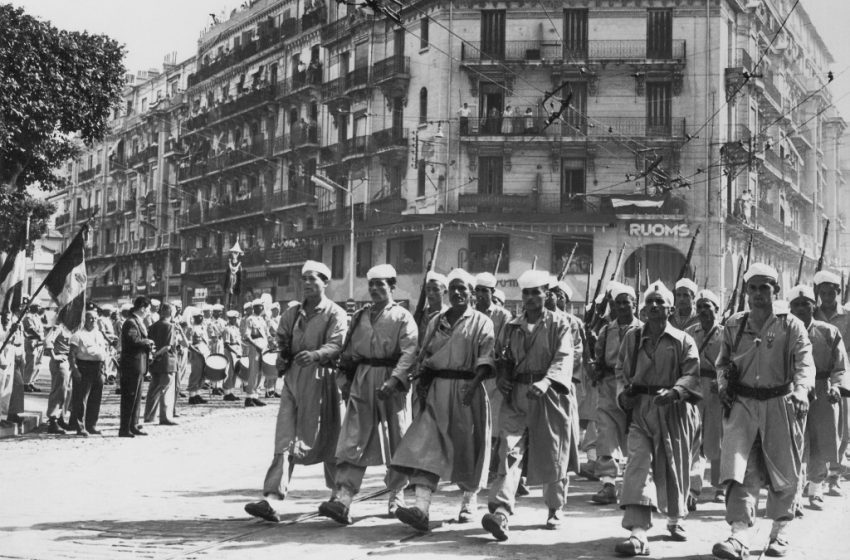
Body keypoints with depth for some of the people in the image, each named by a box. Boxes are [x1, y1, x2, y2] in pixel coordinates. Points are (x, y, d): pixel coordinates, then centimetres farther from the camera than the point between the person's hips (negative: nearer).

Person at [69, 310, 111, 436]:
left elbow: (105, 350, 23)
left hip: (98, 368, 7)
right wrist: (74, 369, -18)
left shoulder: (100, 334, 17)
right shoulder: (79, 335, -3)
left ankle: (91, 425, 18)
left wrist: (104, 367, 13)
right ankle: (80, 427, -3)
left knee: (96, 399, 9)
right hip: (83, 367, -6)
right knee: (81, 398, -5)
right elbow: (72, 354, -8)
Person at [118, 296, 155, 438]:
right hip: (132, 365, -10)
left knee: (136, 397, 15)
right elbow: (134, 340, -28)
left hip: (139, 366, 10)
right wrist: (148, 342, -12)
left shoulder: (138, 322, 17)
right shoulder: (131, 323, -15)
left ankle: (133, 426, 23)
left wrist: (148, 348, 7)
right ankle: (125, 429, -3)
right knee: (130, 398, -7)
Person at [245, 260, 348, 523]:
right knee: (285, 440, -6)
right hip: (293, 378, 4)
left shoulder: (335, 314, -1)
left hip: (321, 380, -4)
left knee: (326, 439, 7)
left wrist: (315, 354, -34)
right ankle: (272, 501, -14)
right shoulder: (292, 313, 16)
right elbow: (281, 339, 20)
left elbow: (336, 345, -15)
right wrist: (283, 355, -2)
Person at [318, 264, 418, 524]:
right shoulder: (359, 316, 14)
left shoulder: (403, 317, -2)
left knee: (397, 443, 7)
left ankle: (396, 496, 23)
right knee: (352, 440, -8)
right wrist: (346, 379, 8)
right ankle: (343, 499, -15)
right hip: (362, 384, 4)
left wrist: (393, 381, -25)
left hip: (392, 387, -3)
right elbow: (349, 350, 19)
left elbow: (409, 353, -13)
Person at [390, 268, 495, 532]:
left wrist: (474, 383, -26)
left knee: (467, 445, 6)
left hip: (466, 391, -3)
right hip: (437, 390, 3)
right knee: (426, 446, -12)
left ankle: (470, 500, 30)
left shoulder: (481, 322, 2)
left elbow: (486, 357, -10)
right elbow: (425, 355, 18)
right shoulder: (436, 321, 16)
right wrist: (422, 381, 2)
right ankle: (421, 508, -21)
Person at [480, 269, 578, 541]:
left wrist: (545, 381, -28)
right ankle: (500, 511, -23)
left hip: (549, 395, -2)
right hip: (516, 396, 2)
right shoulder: (511, 327, 15)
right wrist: (502, 377, -4)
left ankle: (556, 508, 28)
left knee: (553, 455, 8)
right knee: (510, 452, -13)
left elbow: (563, 358, -11)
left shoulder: (559, 324, 1)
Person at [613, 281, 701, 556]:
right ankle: (638, 534, -25)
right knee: (638, 465, -16)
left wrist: (674, 392, -28)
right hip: (640, 409, 1)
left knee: (674, 468, 12)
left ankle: (675, 520, 39)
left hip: (674, 411, -1)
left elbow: (692, 374, -10)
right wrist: (623, 391, -3)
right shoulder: (632, 338, 9)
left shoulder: (683, 340, 1)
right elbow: (621, 371, 17)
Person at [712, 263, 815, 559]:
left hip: (781, 404, -1)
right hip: (742, 404, 1)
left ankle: (780, 531, 29)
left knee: (784, 472, 9)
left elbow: (805, 363, -14)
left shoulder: (791, 326, -2)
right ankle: (739, 536, -19)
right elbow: (723, 362, 20)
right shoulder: (734, 325, 8)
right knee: (740, 470, -13)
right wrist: (723, 383, 0)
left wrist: (801, 391, -32)